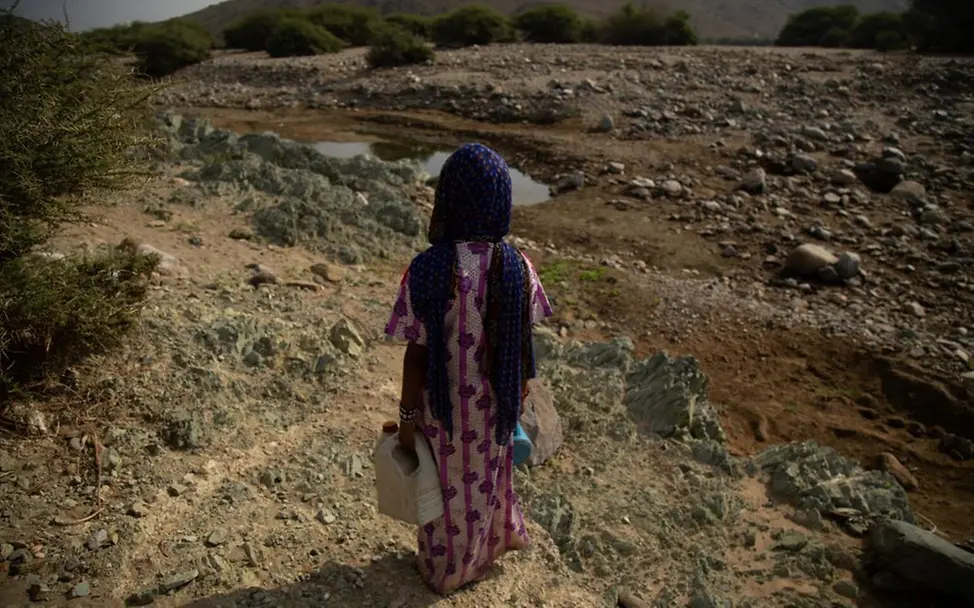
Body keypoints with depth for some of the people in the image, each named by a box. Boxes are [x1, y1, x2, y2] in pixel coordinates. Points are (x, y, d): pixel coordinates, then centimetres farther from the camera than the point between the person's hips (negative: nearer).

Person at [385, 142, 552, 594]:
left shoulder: (426, 270, -28)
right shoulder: (517, 267, -17)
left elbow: (416, 354, -21)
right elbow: (524, 343, -6)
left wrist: (406, 418, -7)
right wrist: (520, 390, 12)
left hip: (442, 405, -3)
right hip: (493, 404, 3)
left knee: (447, 487, 23)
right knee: (485, 473, 31)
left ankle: (445, 567, 48)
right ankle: (493, 539, 58)